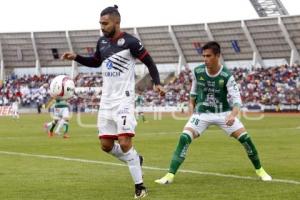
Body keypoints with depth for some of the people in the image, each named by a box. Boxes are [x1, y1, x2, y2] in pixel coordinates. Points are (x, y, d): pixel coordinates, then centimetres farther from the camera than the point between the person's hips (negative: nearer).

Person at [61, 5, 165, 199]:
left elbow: (149, 62, -4)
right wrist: (76, 57, 12)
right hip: (106, 100, 7)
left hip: (124, 99, -7)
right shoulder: (102, 41, 7)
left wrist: (157, 83, -17)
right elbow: (96, 62, 25)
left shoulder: (130, 42, -12)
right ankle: (135, 160, 31)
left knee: (125, 143, -15)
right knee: (106, 145, 6)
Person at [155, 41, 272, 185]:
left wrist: (233, 115, -39)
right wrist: (192, 104, 13)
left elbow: (236, 99, -21)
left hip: (223, 112, -1)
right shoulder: (197, 72, -10)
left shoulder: (226, 76, -18)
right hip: (202, 113, 1)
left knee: (244, 137, -11)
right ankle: (170, 175, -19)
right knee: (184, 138, -20)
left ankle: (259, 170, 12)